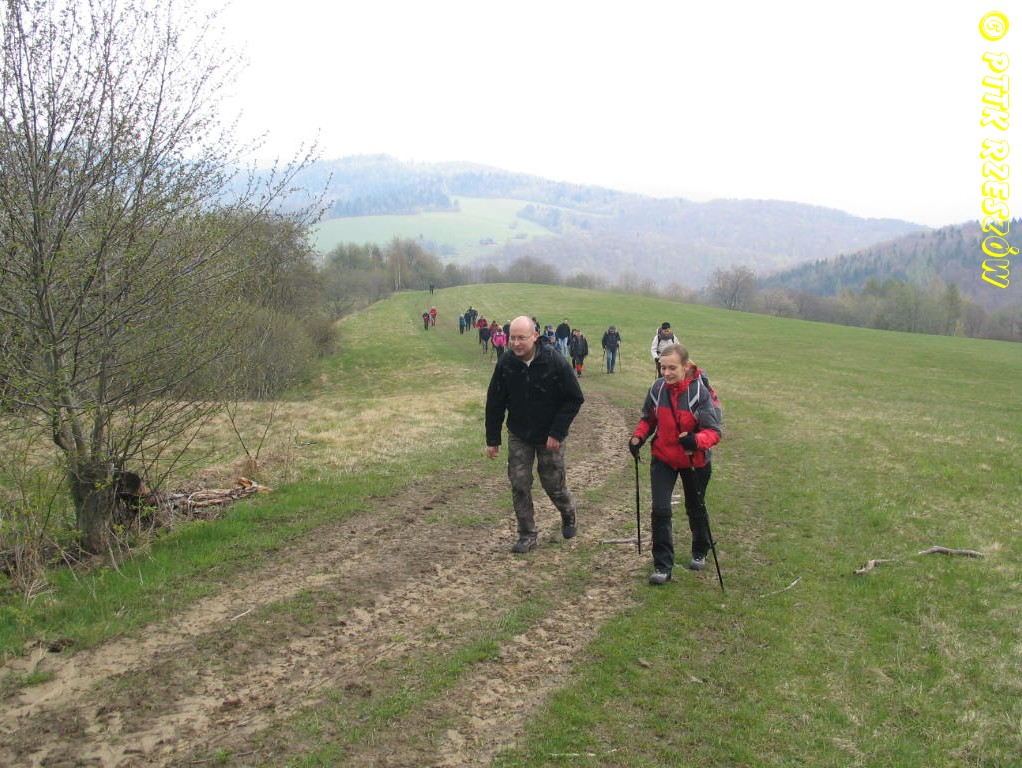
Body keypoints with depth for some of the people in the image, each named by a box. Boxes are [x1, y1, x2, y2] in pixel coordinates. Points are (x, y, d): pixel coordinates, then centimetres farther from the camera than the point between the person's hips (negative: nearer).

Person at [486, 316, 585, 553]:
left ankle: (569, 515, 39)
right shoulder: (505, 364, -11)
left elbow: (575, 398, -12)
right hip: (519, 437, 3)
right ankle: (527, 535, 15)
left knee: (553, 484, 7)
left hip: (550, 437, -2)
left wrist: (557, 432, -17)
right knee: (519, 485, 0)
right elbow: (494, 403, -1)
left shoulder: (555, 361, -19)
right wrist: (492, 440, -1)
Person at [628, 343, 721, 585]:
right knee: (660, 510, -7)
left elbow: (714, 431, -24)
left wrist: (696, 440, -44)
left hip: (694, 461, -2)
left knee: (695, 508, 19)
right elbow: (648, 419, 6)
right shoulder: (657, 388, -11)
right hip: (662, 458, 2)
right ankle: (663, 566, 5)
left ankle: (700, 553, 45)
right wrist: (638, 437, -12)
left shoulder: (701, 392, -22)